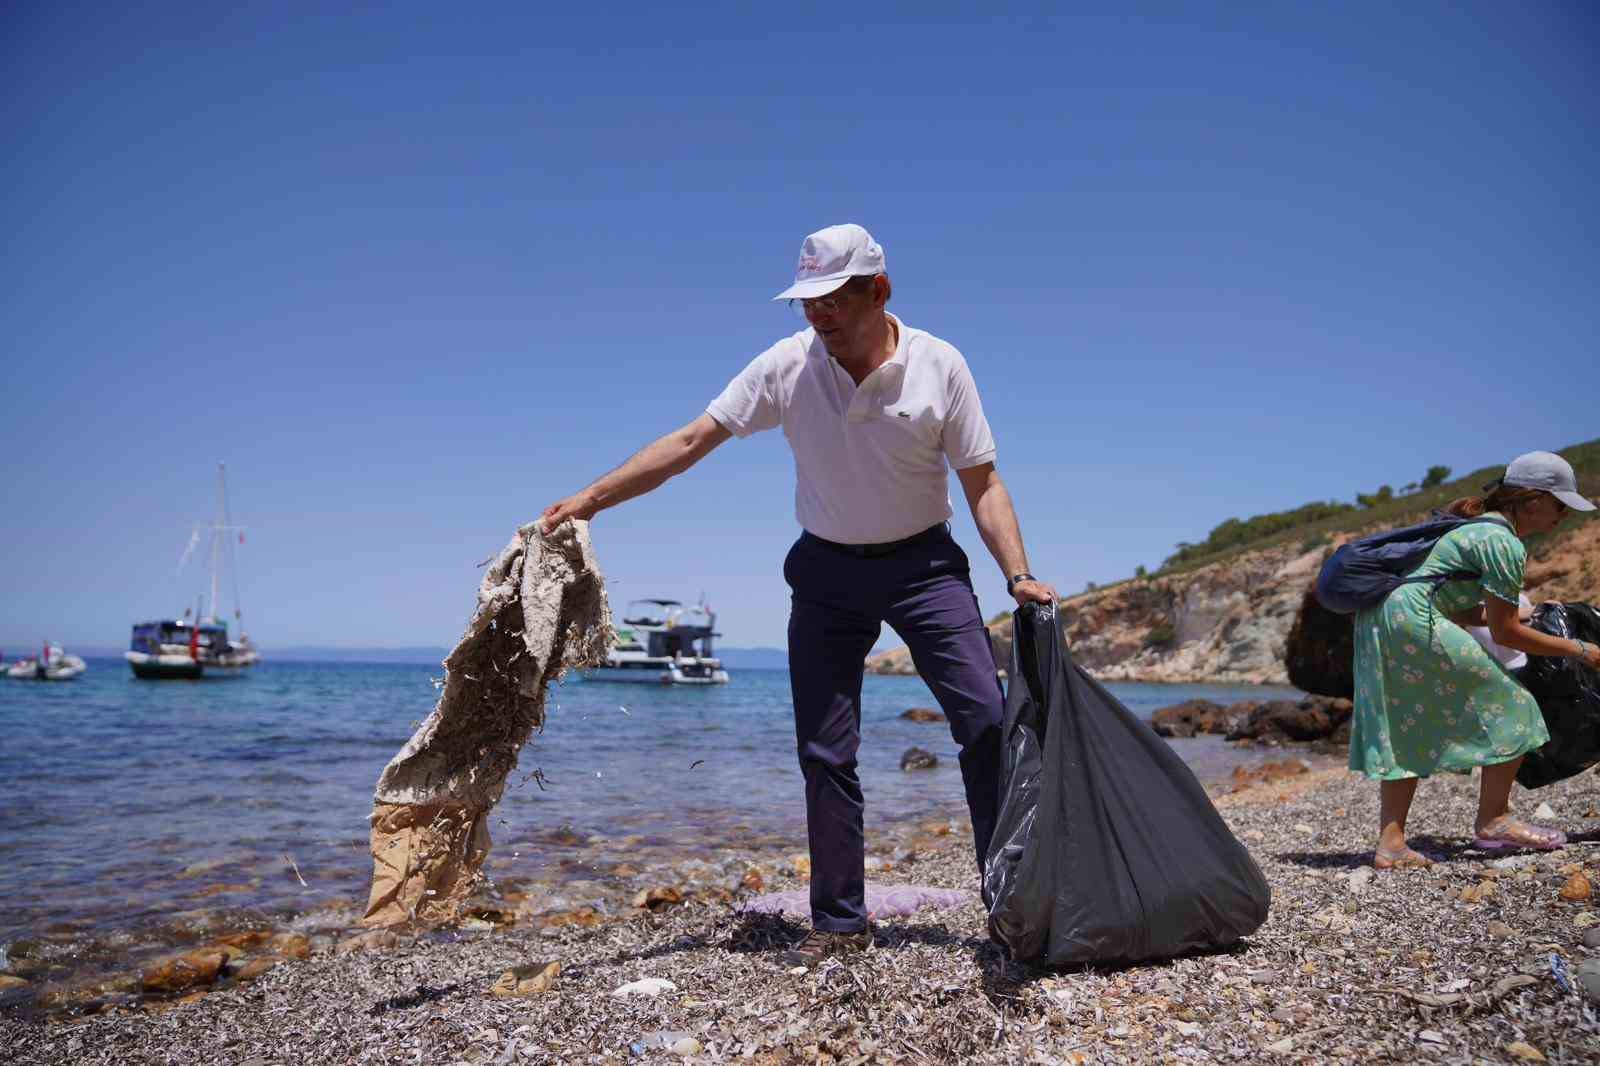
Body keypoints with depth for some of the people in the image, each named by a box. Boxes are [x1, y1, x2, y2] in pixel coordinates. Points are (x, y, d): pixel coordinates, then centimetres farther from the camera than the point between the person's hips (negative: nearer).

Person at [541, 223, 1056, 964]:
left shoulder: (939, 366, -11)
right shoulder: (787, 366, -10)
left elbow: (983, 484, -5)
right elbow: (691, 441, -9)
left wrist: (1019, 576, -17)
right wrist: (589, 499, -15)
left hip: (922, 563, -1)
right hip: (827, 570, 1)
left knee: (986, 720, -11)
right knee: (823, 751, 2)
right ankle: (839, 923, 15)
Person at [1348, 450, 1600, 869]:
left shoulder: (1477, 524, 22)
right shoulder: (1505, 544, -9)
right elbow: (1505, 633, -6)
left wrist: (1505, 614, 23)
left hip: (1378, 621, 10)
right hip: (1413, 621, -10)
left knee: (1407, 733, 13)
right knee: (1509, 709, 3)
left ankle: (1391, 843, 9)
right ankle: (1493, 820, 12)